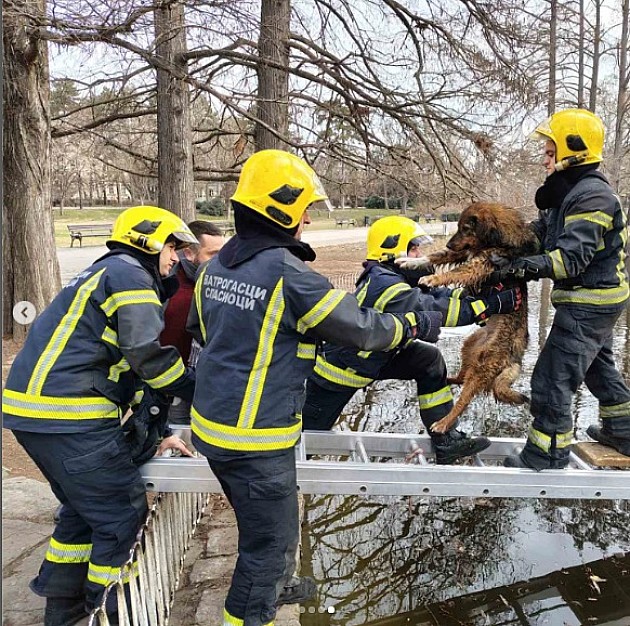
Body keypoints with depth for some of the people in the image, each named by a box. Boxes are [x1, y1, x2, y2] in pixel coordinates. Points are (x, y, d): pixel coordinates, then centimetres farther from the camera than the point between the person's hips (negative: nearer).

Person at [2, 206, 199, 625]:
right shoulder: (129, 273, -7)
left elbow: (126, 363, 23)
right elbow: (148, 356, -17)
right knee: (122, 515, 2)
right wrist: (200, 391, -2)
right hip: (69, 417, -10)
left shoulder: (103, 274, 25)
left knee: (85, 508, 24)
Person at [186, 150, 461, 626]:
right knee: (270, 540, 11)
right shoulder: (290, 275, -22)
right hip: (256, 442, -9)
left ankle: (277, 585, 53)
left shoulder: (215, 267, 3)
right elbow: (359, 327, -12)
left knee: (266, 522, 30)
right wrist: (412, 324, 6)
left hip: (210, 426, 9)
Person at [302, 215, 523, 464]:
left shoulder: (390, 277, -4)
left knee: (429, 359, -3)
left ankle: (445, 440, 2)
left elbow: (437, 293, -6)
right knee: (308, 434, 6)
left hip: (369, 357, 9)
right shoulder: (385, 285, -31)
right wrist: (497, 303, -29)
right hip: (337, 368, -9)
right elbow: (438, 311, -32)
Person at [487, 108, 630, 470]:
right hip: (597, 301, 11)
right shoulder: (571, 192, 11)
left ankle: (546, 456, 5)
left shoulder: (593, 196, -22)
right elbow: (545, 234, 7)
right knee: (599, 368, 27)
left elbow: (571, 257, -33)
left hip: (589, 304, -11)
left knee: (552, 379, -7)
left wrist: (524, 267, -45)